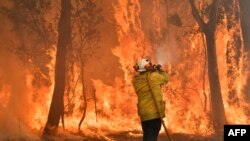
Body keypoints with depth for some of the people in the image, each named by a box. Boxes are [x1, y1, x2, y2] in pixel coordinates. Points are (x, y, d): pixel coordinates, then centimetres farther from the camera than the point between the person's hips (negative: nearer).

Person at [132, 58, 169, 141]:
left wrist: (152, 71, 23)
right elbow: (165, 78, 9)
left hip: (143, 113, 5)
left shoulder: (136, 80, 3)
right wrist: (160, 70, 25)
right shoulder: (154, 76, -10)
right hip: (155, 112, -5)